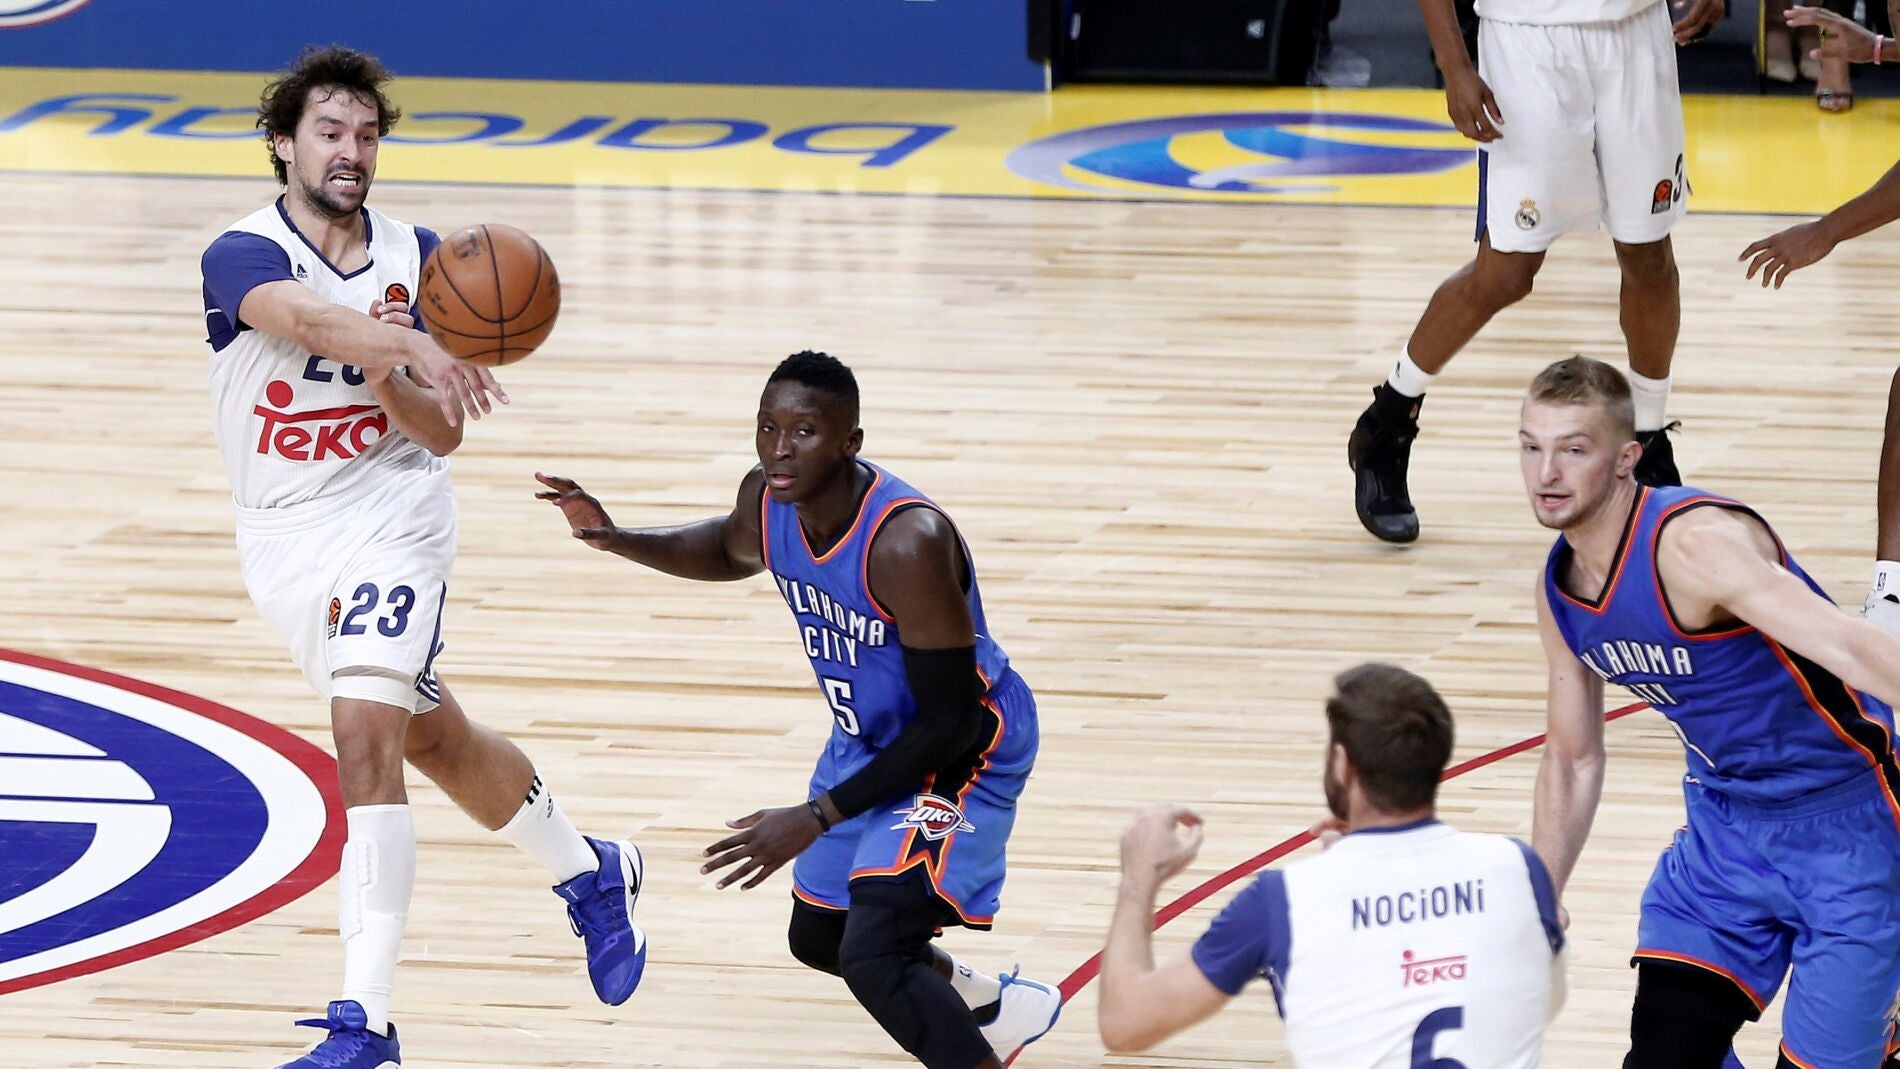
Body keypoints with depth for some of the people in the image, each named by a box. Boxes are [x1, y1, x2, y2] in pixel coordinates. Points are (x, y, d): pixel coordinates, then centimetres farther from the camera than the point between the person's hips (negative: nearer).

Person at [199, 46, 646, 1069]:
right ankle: (589, 871, 41)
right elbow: (315, 319, -38)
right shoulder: (241, 255, -14)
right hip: (283, 542, 1)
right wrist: (416, 347, -57)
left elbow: (442, 432, -3)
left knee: (364, 732, -20)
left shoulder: (416, 258, -4)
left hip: (390, 519, -1)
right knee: (433, 735, 15)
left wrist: (389, 383, -24)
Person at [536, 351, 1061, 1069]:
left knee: (873, 957, -26)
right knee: (818, 937, 24)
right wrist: (615, 541, -3)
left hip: (962, 751, -9)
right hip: (870, 738, 9)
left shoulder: (907, 543, -36)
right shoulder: (768, 499, -13)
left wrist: (816, 819, -30)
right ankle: (993, 1008, 49)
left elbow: (950, 720, -31)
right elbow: (730, 550, 15)